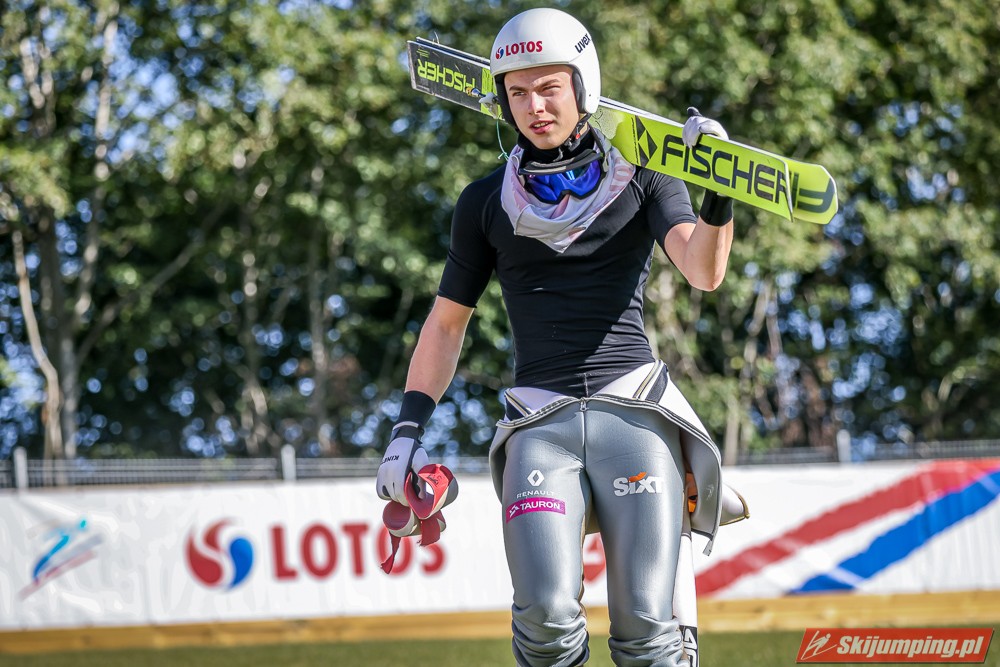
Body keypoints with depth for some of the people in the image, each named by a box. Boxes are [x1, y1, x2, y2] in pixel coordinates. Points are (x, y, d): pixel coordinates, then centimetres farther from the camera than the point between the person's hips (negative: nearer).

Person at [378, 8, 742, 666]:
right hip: (542, 422, 1)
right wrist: (408, 431, 8)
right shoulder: (488, 202, 15)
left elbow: (705, 272, -6)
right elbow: (447, 322, 19)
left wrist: (718, 192, -25)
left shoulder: (643, 177, 10)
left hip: (633, 410, -1)